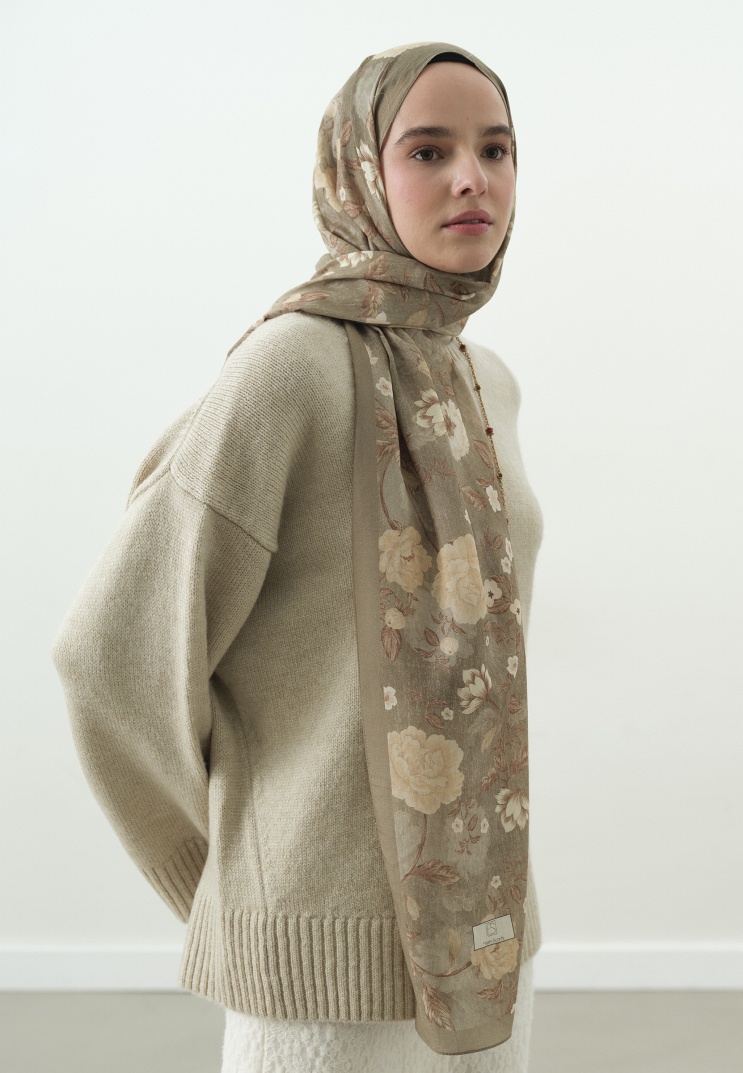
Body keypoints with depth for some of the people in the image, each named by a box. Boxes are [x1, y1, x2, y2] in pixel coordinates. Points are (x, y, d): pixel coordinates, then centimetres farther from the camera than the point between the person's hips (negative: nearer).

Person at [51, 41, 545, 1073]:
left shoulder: (483, 384, 8)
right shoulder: (291, 367, -17)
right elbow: (121, 651, -15)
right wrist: (234, 873, -1)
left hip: (464, 918, 8)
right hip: (334, 953, -7)